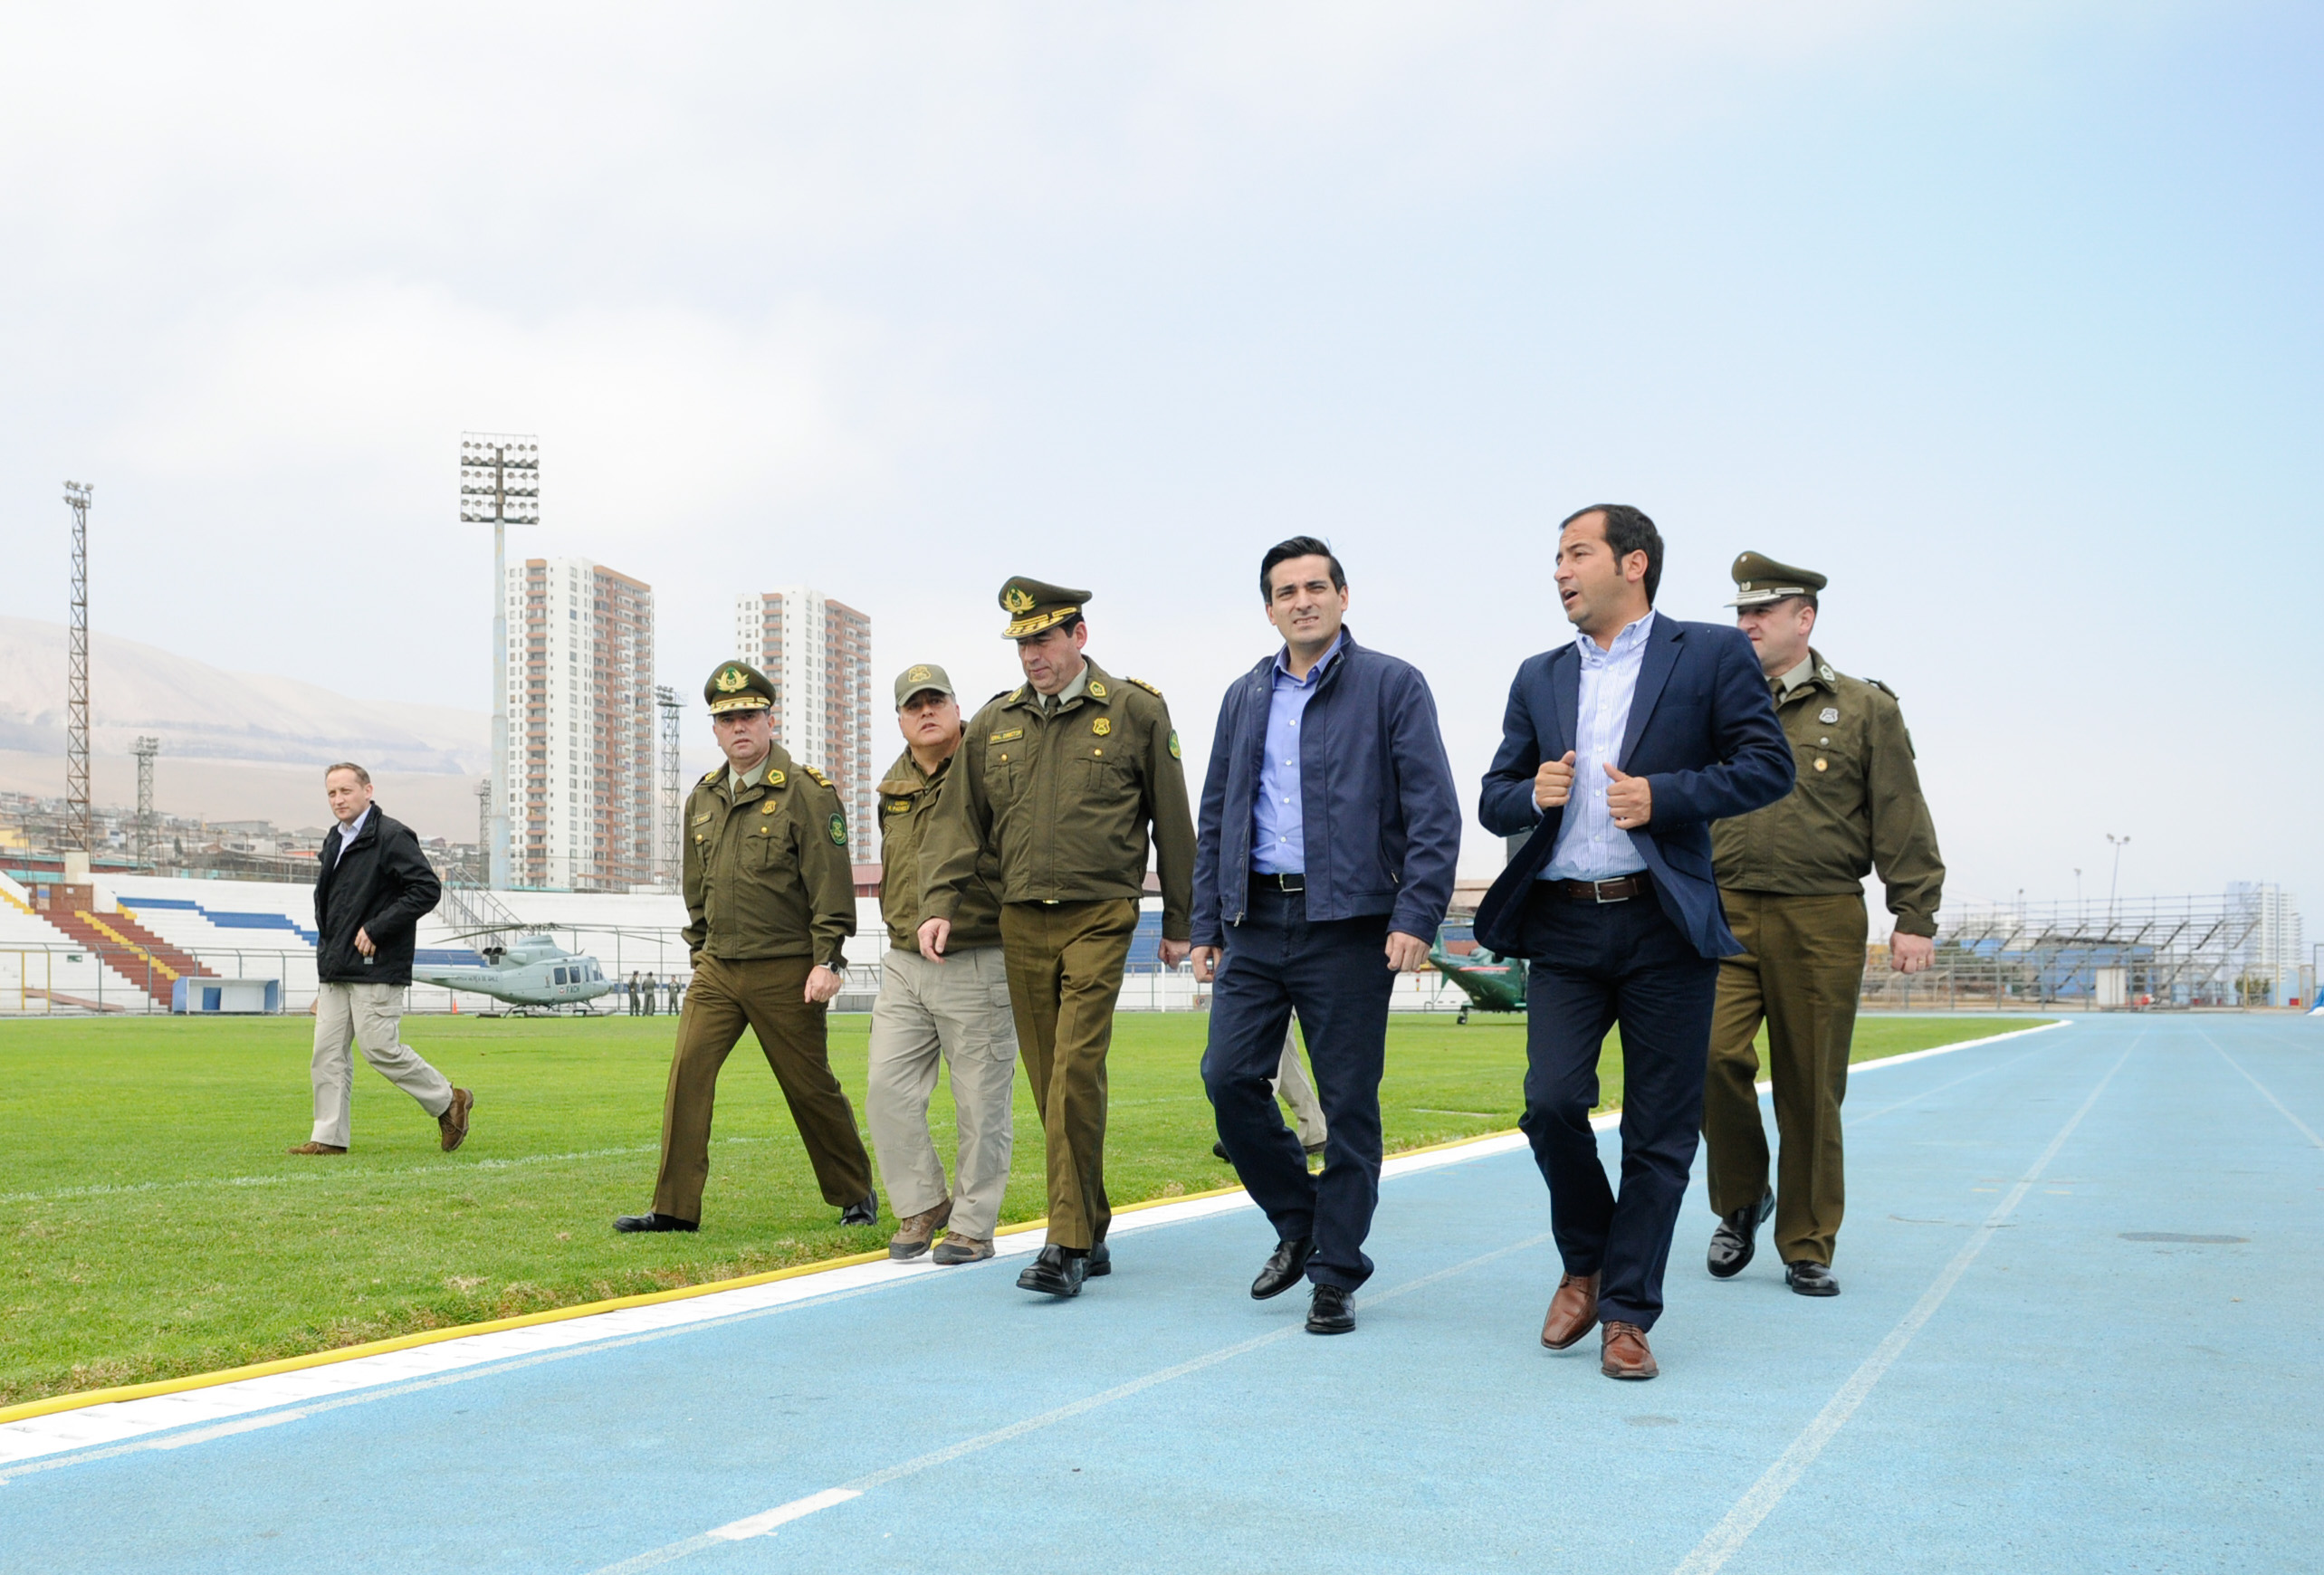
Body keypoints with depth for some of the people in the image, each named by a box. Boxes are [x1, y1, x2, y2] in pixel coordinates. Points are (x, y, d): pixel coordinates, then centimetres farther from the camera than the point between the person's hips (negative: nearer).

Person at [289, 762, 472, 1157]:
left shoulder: (392, 837, -11)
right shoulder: (334, 842, 17)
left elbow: (428, 889, -17)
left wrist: (376, 929, -18)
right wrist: (327, 953, 15)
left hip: (376, 968, -8)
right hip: (334, 969, 8)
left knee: (381, 1049, -8)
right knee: (328, 1052, 5)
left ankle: (449, 1102, 9)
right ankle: (329, 1137, 10)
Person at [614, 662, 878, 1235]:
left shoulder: (806, 791, -7)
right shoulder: (702, 798, 12)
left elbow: (831, 882, -10)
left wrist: (827, 960, -14)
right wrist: (698, 952, 20)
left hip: (785, 972, -5)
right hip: (717, 968, 5)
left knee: (810, 1086, 4)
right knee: (687, 1071, -6)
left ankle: (856, 1196, 22)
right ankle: (674, 1207, -1)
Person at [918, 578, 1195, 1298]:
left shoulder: (1136, 711, 1)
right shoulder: (994, 723, 11)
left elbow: (1172, 821, 5)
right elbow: (959, 821, 13)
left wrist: (1179, 923, 7)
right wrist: (940, 904, -1)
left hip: (1098, 918, -4)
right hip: (1020, 922, 5)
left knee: (1076, 1071, -15)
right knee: (1048, 1081, 7)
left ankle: (1068, 1245, -12)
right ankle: (1091, 1235, 18)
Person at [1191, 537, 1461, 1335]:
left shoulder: (1392, 685, 0)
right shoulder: (1245, 696, 15)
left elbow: (1433, 813, -6)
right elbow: (1215, 817, 18)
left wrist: (1415, 918, -15)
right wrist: (1207, 925, 11)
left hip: (1347, 923, -4)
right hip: (1256, 921, 5)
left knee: (1348, 1102, 0)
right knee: (1230, 1075, -3)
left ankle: (1335, 1275, 12)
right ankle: (1297, 1222, 21)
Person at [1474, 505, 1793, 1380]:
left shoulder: (1711, 654, 3)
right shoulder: (1539, 678, 17)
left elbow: (1768, 766, -2)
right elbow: (1493, 799, 17)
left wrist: (1664, 795, -14)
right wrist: (1531, 793, -6)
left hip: (1664, 925, -3)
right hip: (1562, 924, 3)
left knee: (1659, 1132, 1)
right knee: (1551, 1103, -8)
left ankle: (1627, 1312, 12)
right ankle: (1585, 1264, 17)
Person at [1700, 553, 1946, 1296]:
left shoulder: (1865, 708, 7)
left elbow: (1902, 822, 4)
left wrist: (1915, 917, -3)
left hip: (1820, 921, -1)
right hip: (1725, 914, 2)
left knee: (1811, 1089, 2)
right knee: (1714, 1053, -16)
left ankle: (1807, 1247, 15)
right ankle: (1741, 1201, 9)